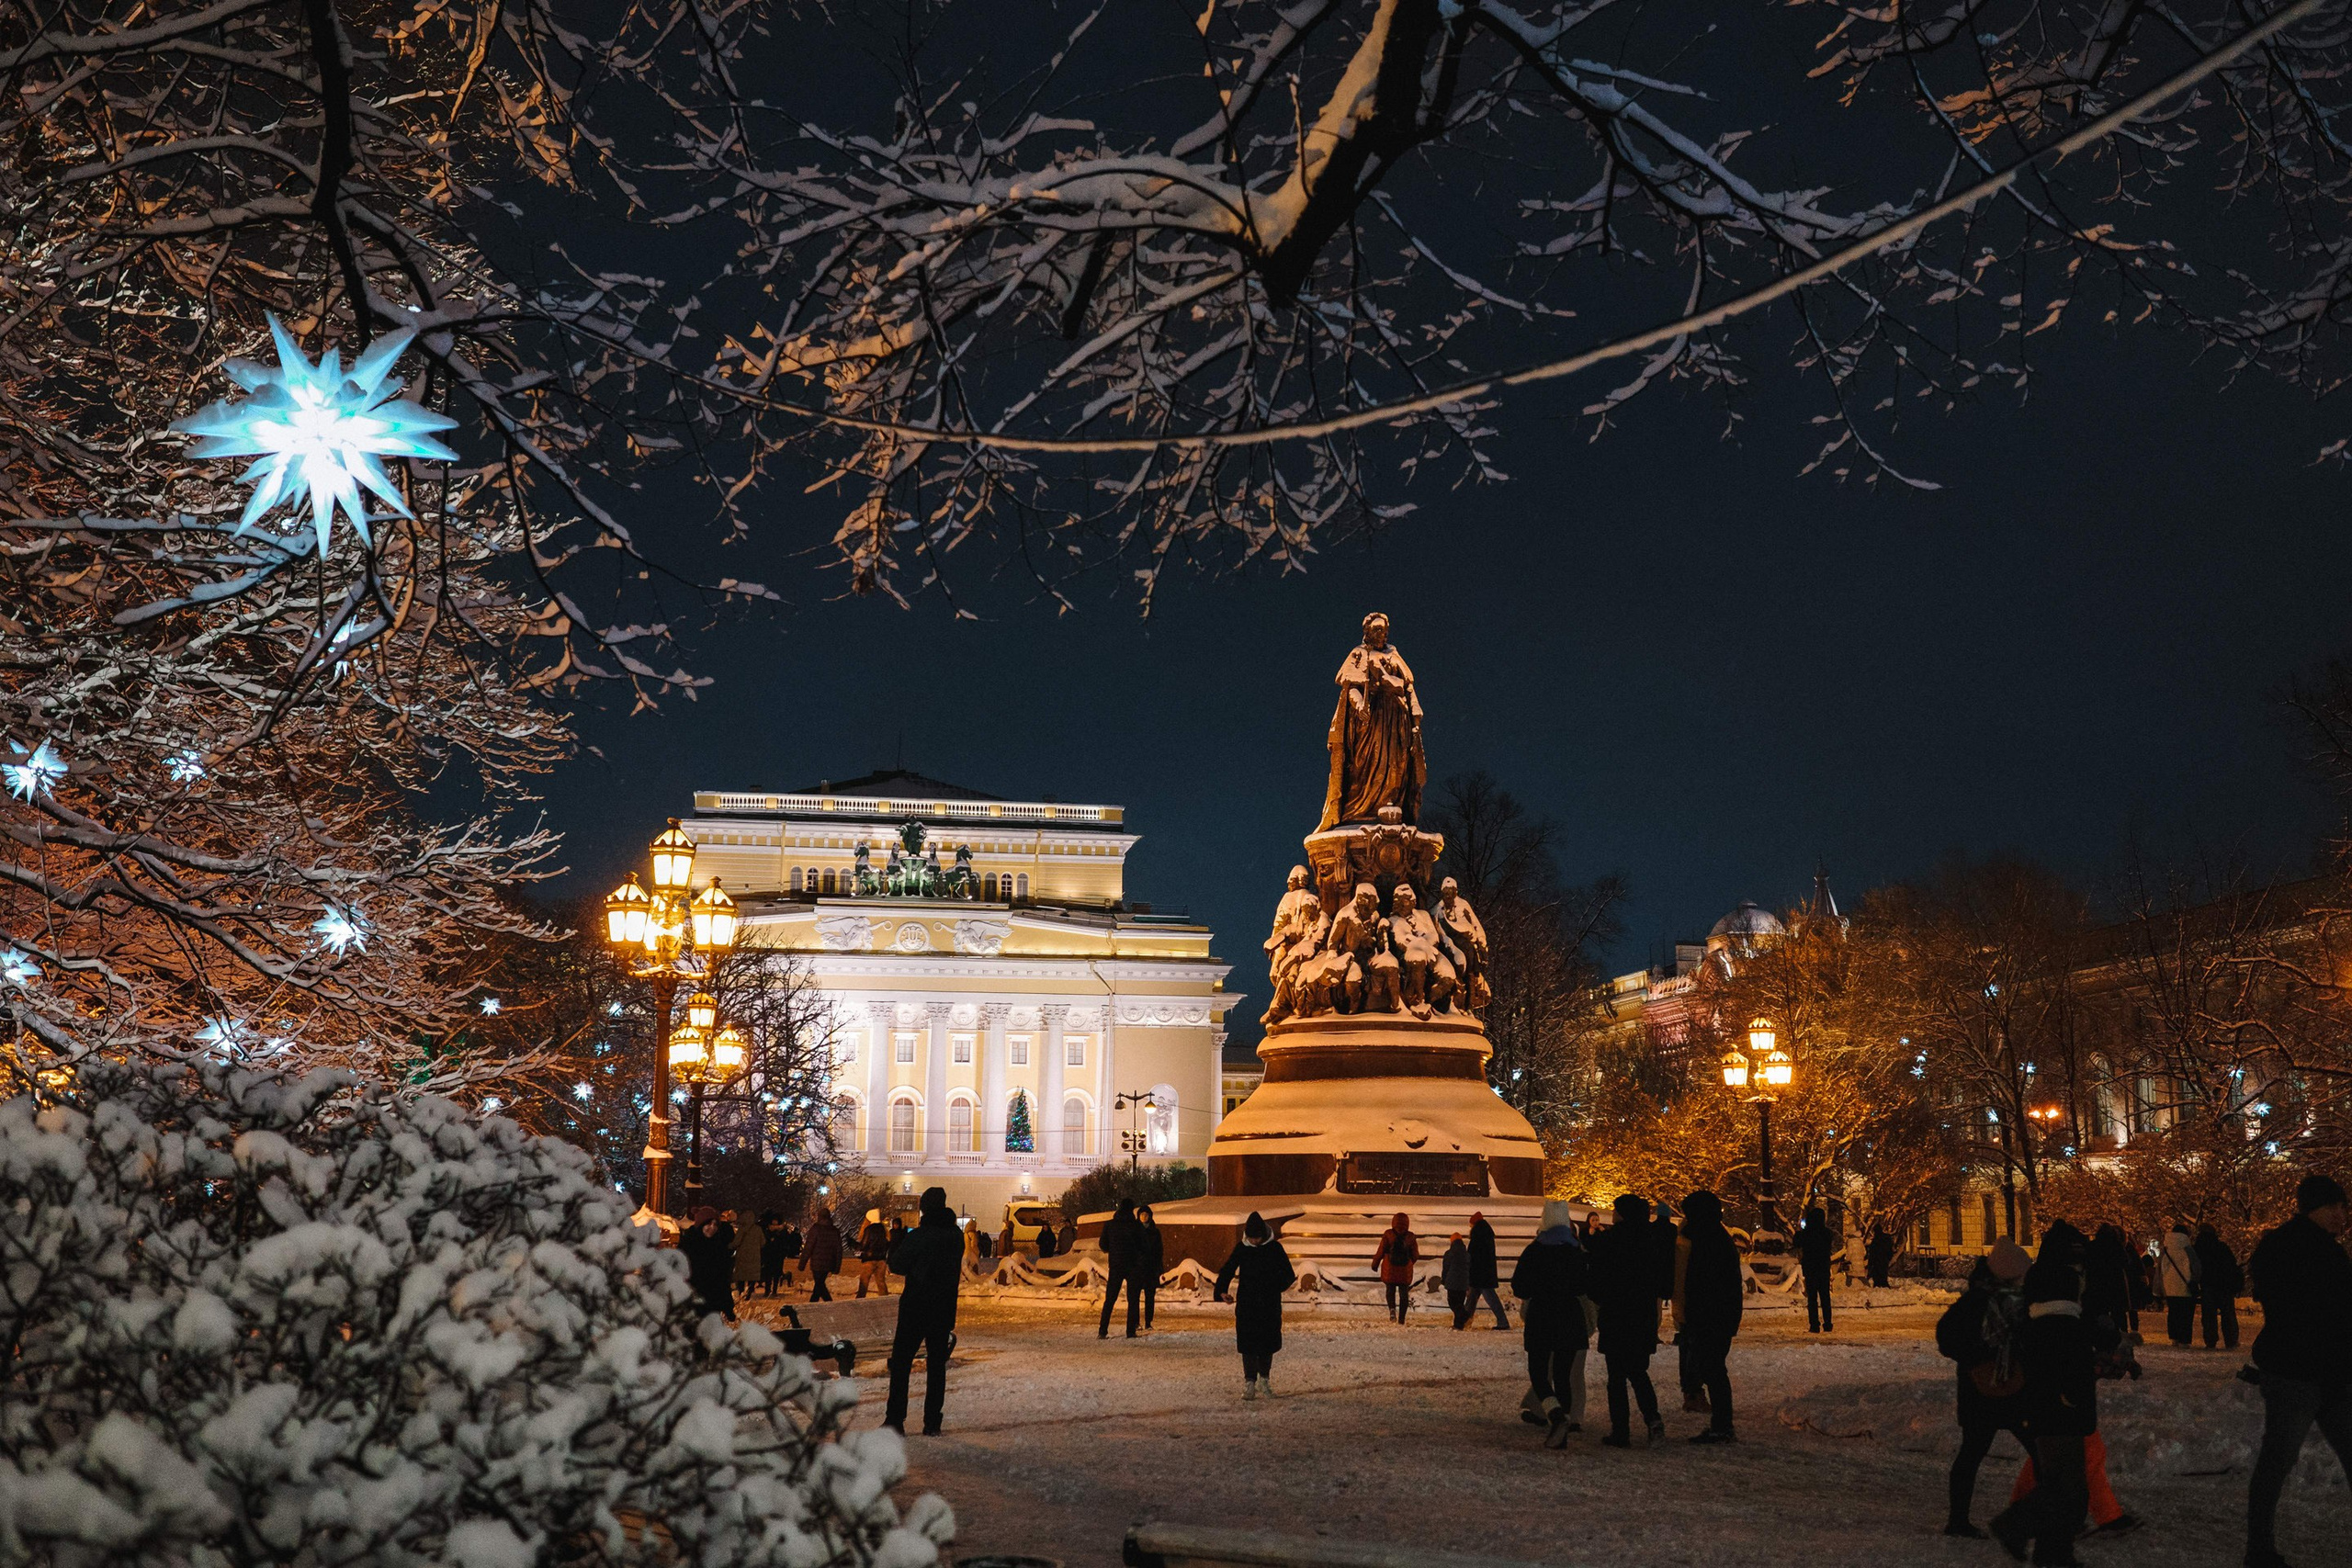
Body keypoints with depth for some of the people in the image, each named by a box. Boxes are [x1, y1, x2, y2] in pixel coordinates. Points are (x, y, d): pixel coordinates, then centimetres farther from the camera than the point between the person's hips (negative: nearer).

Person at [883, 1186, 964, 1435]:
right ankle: (932, 1422, 8)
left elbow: (896, 1265, -7)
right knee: (937, 1364, 10)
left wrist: (898, 1238, 8)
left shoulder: (917, 1237, -15)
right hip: (945, 1309, 4)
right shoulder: (956, 1235, 2)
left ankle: (895, 1420, 1)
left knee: (901, 1362, 4)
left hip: (915, 1307, -4)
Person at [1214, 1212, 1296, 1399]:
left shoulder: (1275, 1248, -1)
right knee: (1247, 1343, -3)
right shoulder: (1242, 1249, 1)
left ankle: (1264, 1380, 22)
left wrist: (1287, 1280, -21)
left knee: (1268, 1343, 6)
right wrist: (1221, 1290, -10)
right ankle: (1249, 1382, 4)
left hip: (1270, 1305, 0)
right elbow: (1227, 1270, 3)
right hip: (1246, 1305, 0)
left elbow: (1287, 1273, 1)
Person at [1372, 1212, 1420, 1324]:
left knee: (1390, 1289, 15)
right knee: (1404, 1293, 12)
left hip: (1390, 1268, -1)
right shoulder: (1411, 1237, -3)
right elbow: (1415, 1255, 4)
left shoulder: (1388, 1234, -8)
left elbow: (1381, 1251, -5)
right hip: (1405, 1269, 1)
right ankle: (1402, 1317, 8)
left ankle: (1392, 1308, -12)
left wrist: (1375, 1264, 9)